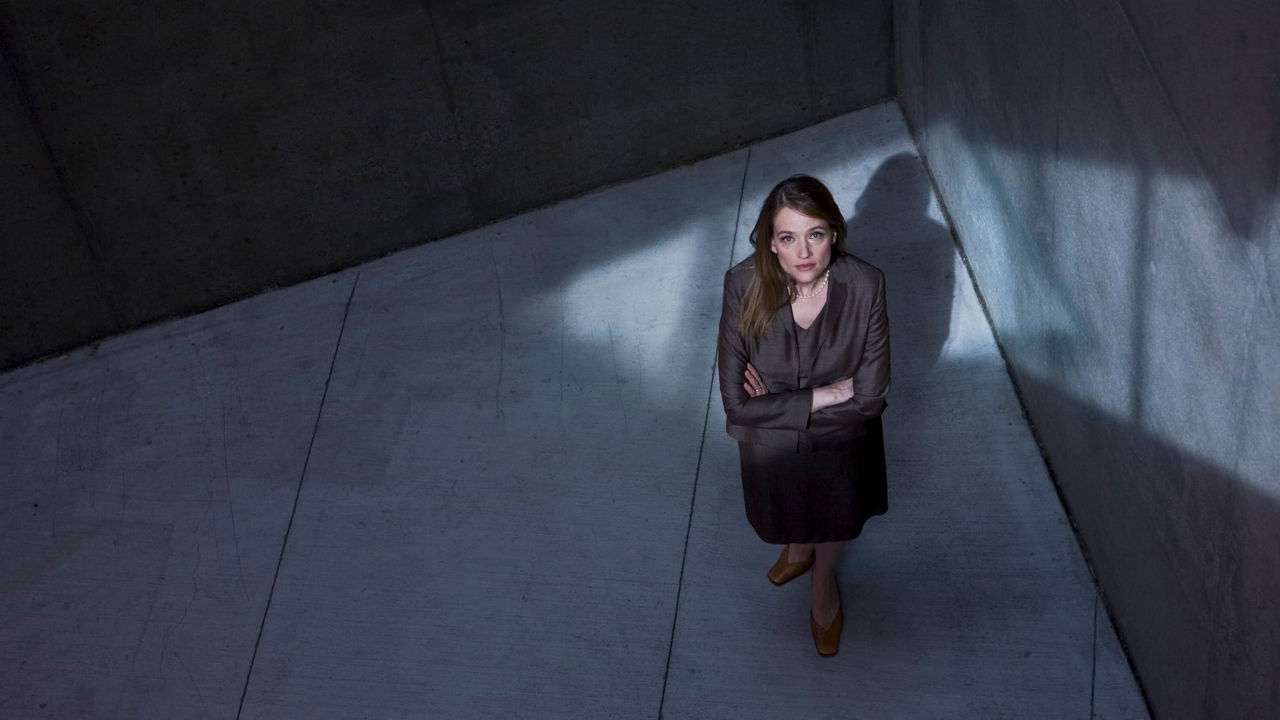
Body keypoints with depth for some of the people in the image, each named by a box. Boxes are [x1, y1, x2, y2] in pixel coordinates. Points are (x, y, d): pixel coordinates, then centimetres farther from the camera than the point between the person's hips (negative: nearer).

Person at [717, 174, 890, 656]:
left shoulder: (865, 286, -31)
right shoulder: (745, 285, -31)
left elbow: (869, 398, -25)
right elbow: (738, 403, -29)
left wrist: (780, 403, -25)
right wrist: (826, 394, -29)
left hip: (840, 442, 0)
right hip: (771, 446, 1)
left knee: (836, 520, 28)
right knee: (784, 514, 31)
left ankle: (823, 584, 62)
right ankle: (797, 549, 68)